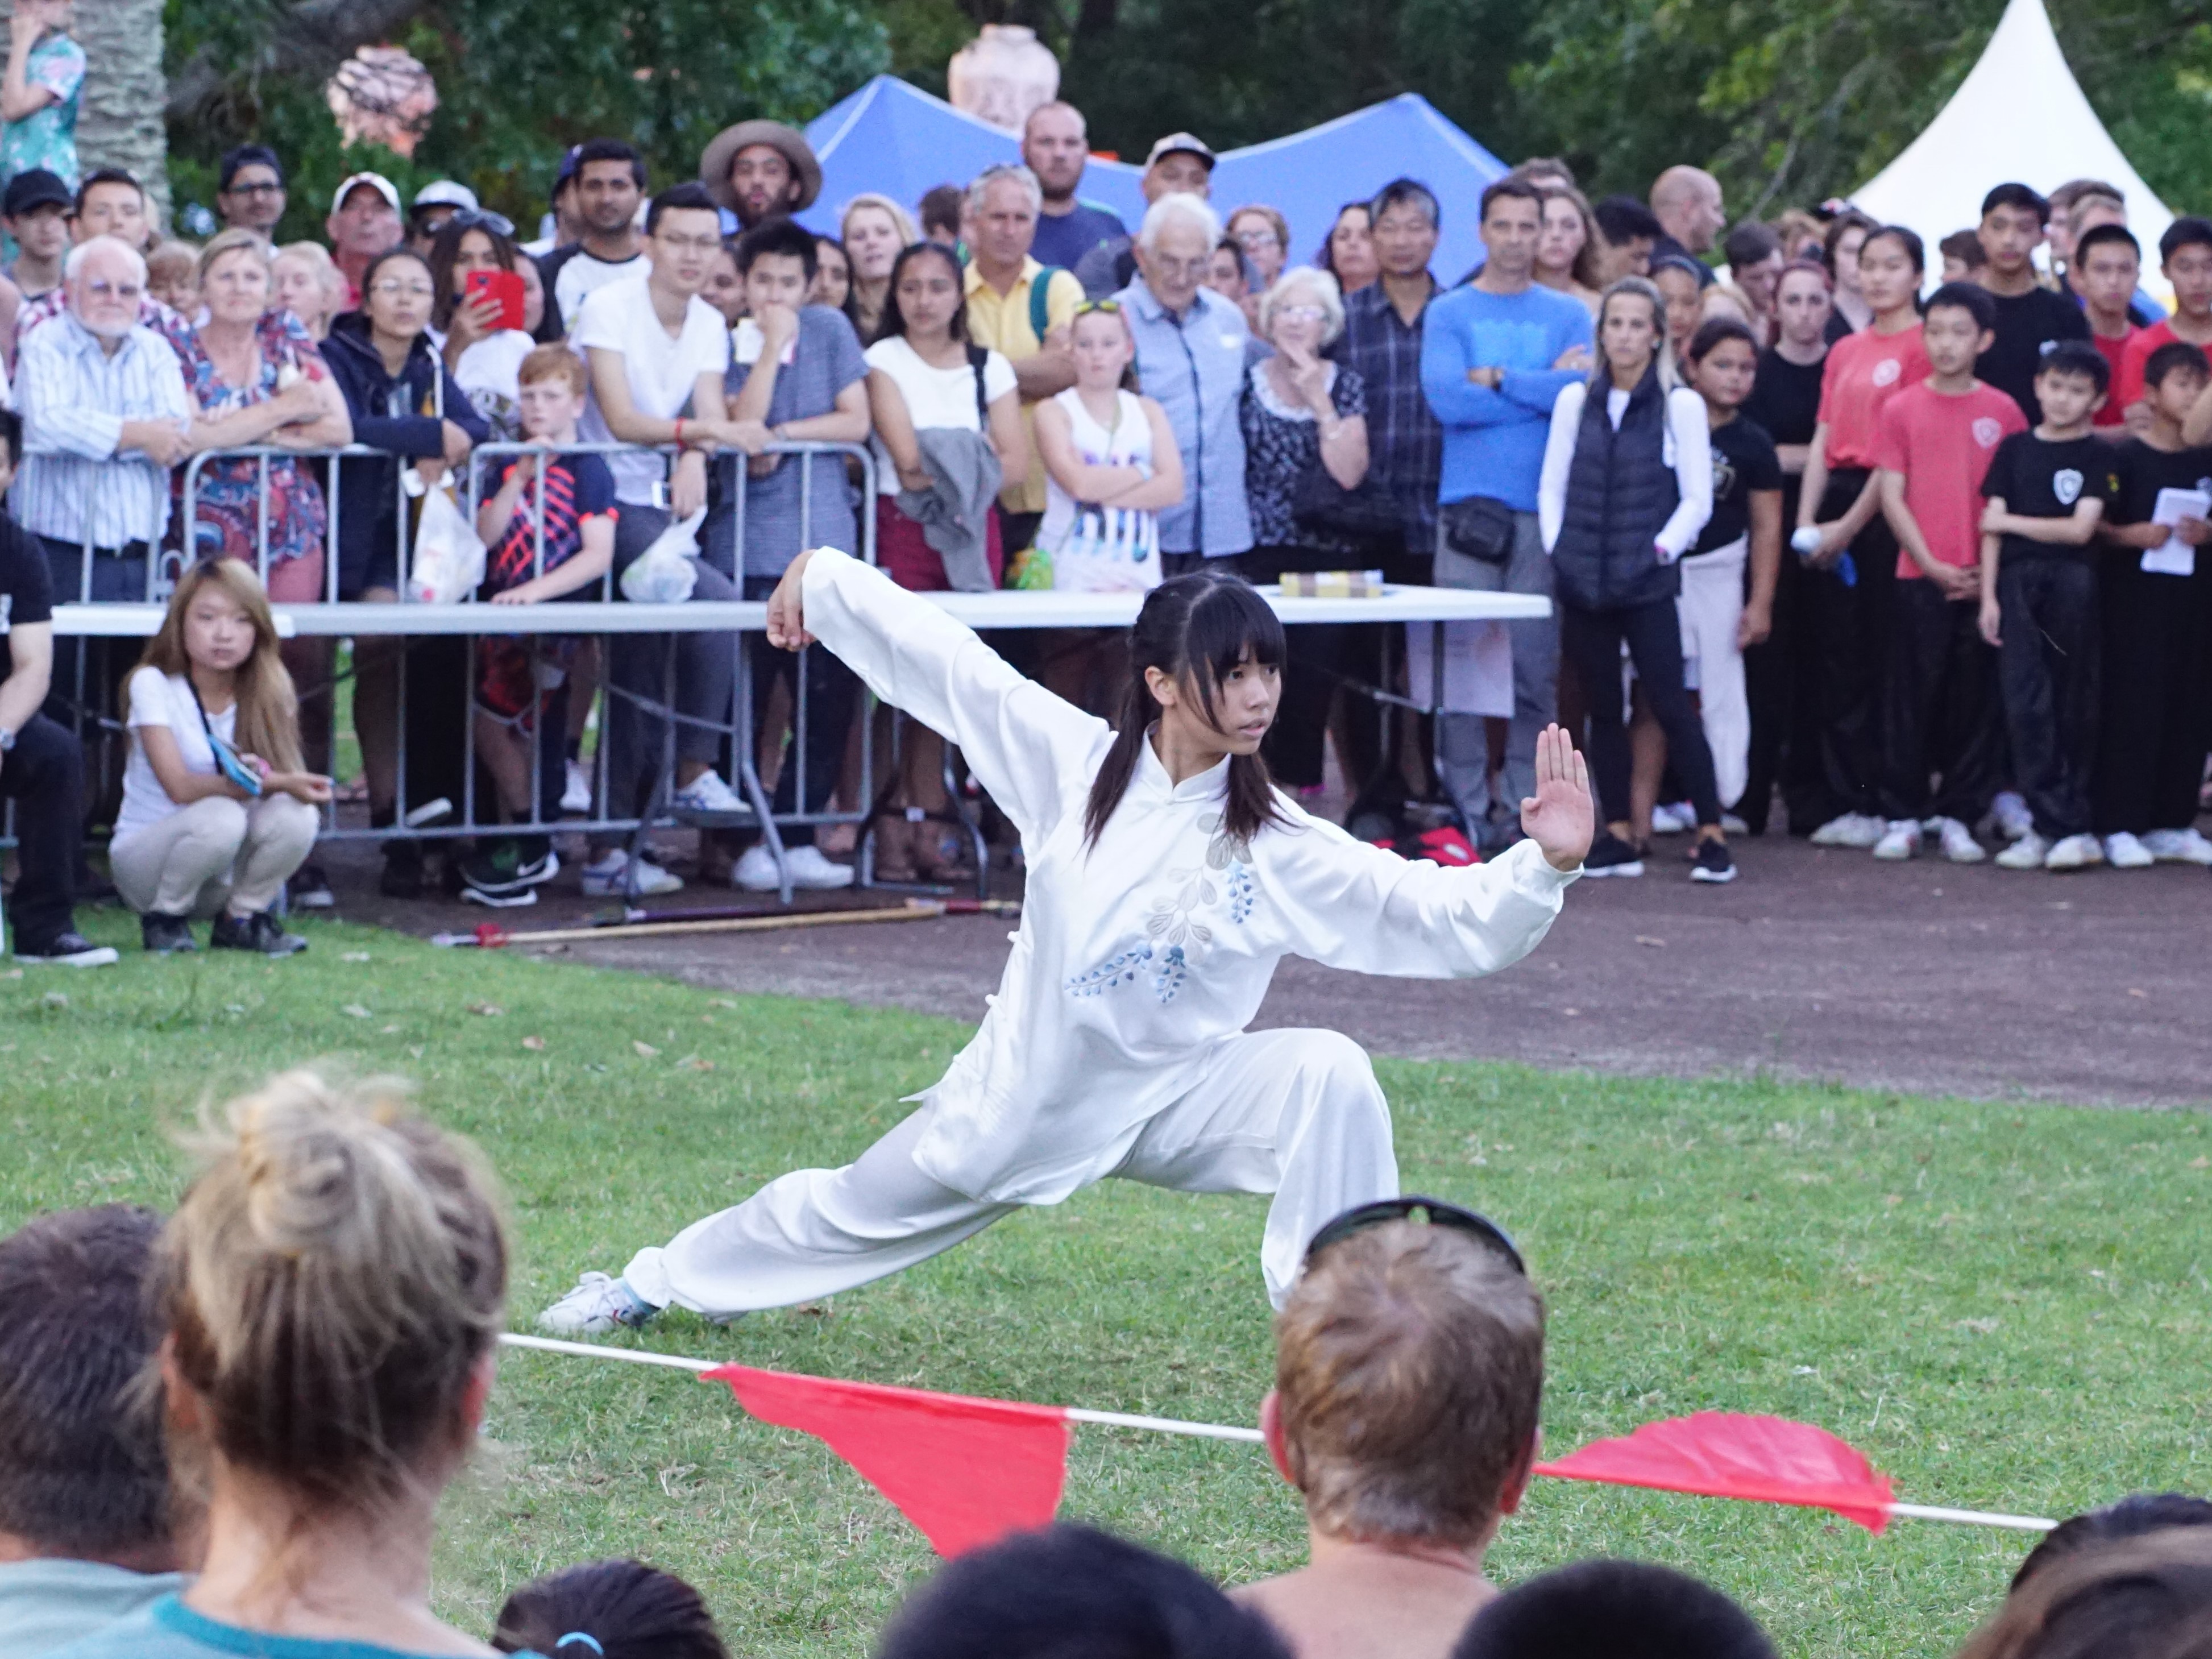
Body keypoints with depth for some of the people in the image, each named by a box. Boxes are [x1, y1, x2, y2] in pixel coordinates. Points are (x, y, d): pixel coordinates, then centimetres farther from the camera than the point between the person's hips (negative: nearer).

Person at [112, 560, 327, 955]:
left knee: (297, 815, -25)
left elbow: (287, 774, -11)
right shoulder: (153, 684, -13)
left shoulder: (268, 693, 0)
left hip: (226, 876, 4)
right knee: (221, 818, -34)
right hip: (143, 859, -3)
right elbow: (179, 786, -24)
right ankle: (164, 918, -7)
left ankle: (240, 919, 0)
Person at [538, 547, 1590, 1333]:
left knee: (1330, 1075, -30)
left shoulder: (1280, 849, -18)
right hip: (1027, 1092, 1)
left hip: (1172, 1102, -1)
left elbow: (1442, 917, -24)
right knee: (858, 1212, 20)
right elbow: (947, 660, -7)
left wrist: (1545, 866, -40)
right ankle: (656, 1283, 50)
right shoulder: (1075, 762, -16)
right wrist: (826, 580, -1)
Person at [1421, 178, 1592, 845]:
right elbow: (1446, 398, -9)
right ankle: (1466, 810, 0)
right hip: (1470, 507, -1)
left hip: (1544, 511, 1)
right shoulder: (1449, 313, 8)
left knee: (1537, 665, 0)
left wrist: (1496, 379, -8)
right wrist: (1542, 388, -6)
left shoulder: (1567, 315, 12)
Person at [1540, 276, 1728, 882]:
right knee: (1602, 707, 6)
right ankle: (1618, 836, 11)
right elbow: (1552, 486, 12)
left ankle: (1711, 833, -4)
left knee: (1670, 703, -8)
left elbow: (1697, 500, 0)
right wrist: (1558, 548, 1)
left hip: (1647, 582, -4)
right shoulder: (1576, 400, 10)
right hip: (1583, 581, 4)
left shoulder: (1680, 405, 1)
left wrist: (1662, 549, -10)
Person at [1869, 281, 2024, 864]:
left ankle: (1959, 817, 10)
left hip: (1985, 580, 1)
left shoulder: (2004, 412, 4)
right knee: (1912, 698, 1)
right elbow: (1891, 496, 0)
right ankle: (1903, 816, 7)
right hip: (1920, 577, -1)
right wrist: (1932, 565, -8)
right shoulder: (1902, 409, 2)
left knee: (1977, 700, 3)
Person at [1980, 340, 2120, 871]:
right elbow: (1992, 526, 7)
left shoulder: (2097, 456, 3)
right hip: (2018, 581, 2)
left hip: (2072, 582, -2)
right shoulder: (2015, 449, 10)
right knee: (2025, 703, -6)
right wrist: (1988, 595, -1)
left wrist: (2009, 520, -2)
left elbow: (2080, 529, -6)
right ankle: (2058, 824, -4)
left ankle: (2063, 825, 4)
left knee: (2073, 703, 0)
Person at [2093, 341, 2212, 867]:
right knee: (2131, 709, -5)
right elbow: (2095, 524, -5)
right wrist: (2129, 536, -21)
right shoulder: (2127, 459, -5)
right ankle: (2118, 827, -1)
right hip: (2135, 600, -5)